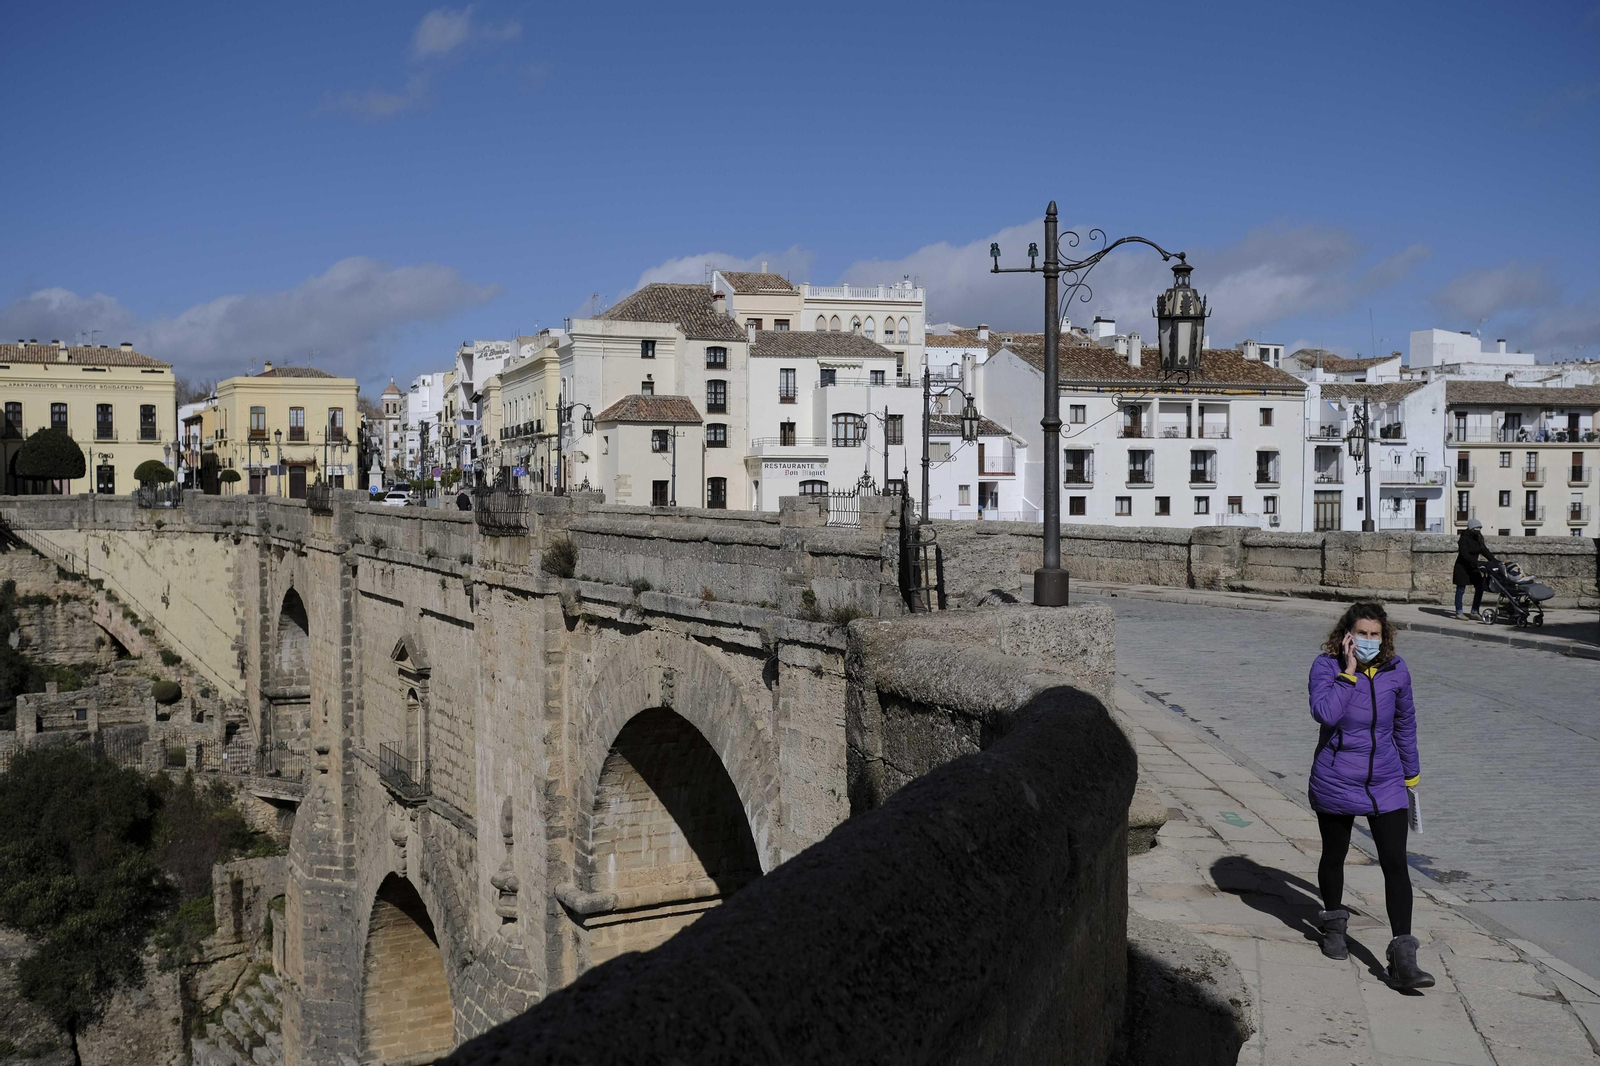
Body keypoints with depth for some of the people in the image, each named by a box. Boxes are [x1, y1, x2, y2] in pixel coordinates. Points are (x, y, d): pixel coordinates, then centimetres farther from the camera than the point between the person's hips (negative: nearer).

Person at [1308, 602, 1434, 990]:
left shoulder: (1395, 670, -2)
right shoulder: (1326, 666, -12)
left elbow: (1405, 722, 13)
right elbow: (1324, 713, -29)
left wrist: (1411, 772, 20)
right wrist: (1349, 672, -27)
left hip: (1385, 784, 1)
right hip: (1335, 783, -1)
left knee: (1396, 865, -8)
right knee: (1334, 857, 17)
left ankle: (1402, 958, -7)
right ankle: (1334, 923, 42)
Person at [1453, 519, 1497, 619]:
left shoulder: (1478, 538, 5)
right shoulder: (1464, 539, -18)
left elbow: (1484, 550, 9)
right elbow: (1465, 554, -25)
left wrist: (1494, 560, -2)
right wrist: (1476, 563, -33)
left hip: (1473, 567, 7)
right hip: (1462, 567, -7)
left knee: (1480, 587, 1)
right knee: (1461, 589, -1)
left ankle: (1474, 612, 9)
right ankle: (1459, 612, 7)